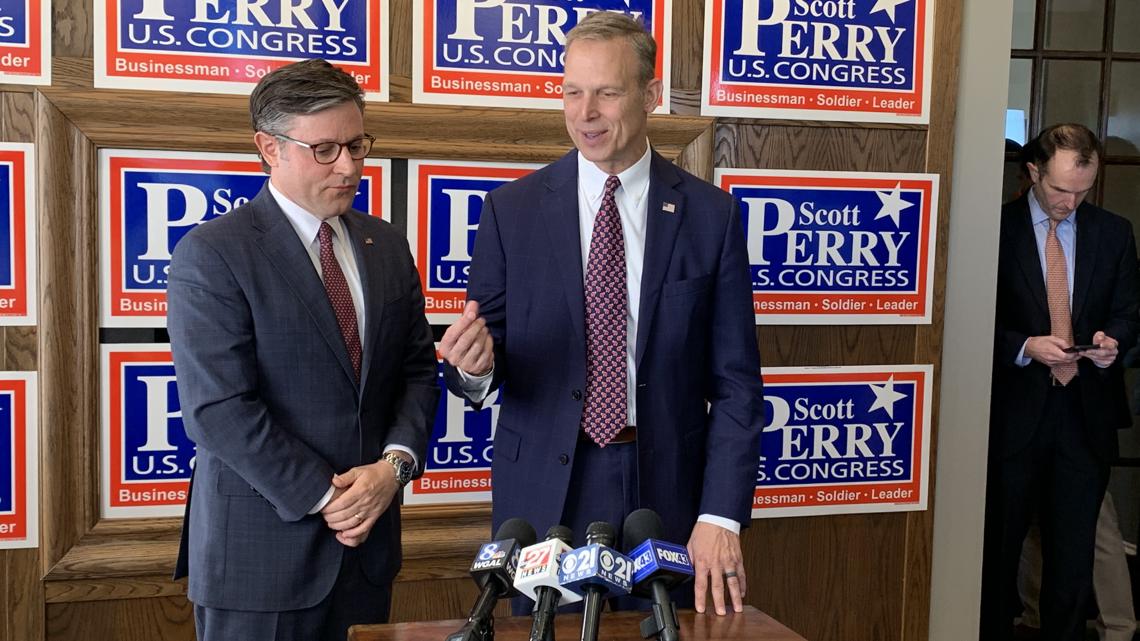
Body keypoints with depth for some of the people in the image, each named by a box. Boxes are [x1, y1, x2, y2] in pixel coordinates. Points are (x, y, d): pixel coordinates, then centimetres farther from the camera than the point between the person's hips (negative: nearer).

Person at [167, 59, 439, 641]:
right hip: (260, 546, -5)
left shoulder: (386, 246, 7)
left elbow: (417, 369, 8)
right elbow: (218, 407, -17)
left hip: (368, 540, 5)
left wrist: (395, 462, -9)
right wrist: (326, 498, -15)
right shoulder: (211, 255, -11)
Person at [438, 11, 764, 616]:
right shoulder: (511, 209, -2)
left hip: (667, 492, 0)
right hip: (544, 492, 0)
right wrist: (474, 362, -23)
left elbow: (735, 381, -2)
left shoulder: (710, 213, -2)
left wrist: (721, 514, -9)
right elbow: (481, 364, 0)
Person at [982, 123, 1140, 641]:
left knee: (1073, 549, 10)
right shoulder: (997, 228, -6)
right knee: (999, 545, 11)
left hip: (1086, 411, 3)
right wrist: (1025, 346, -20)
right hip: (1014, 409, -2)